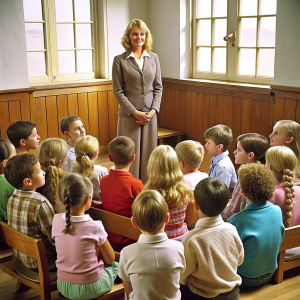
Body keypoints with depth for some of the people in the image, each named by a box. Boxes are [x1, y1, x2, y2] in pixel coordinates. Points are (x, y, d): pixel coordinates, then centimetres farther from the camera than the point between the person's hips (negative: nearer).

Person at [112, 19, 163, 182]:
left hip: (150, 114, 3)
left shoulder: (153, 58, 9)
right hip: (128, 115, -3)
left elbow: (158, 87, 10)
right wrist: (135, 112, -11)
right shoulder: (120, 60, -1)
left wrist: (153, 110, -4)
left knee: (148, 152, 7)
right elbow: (118, 91, -3)